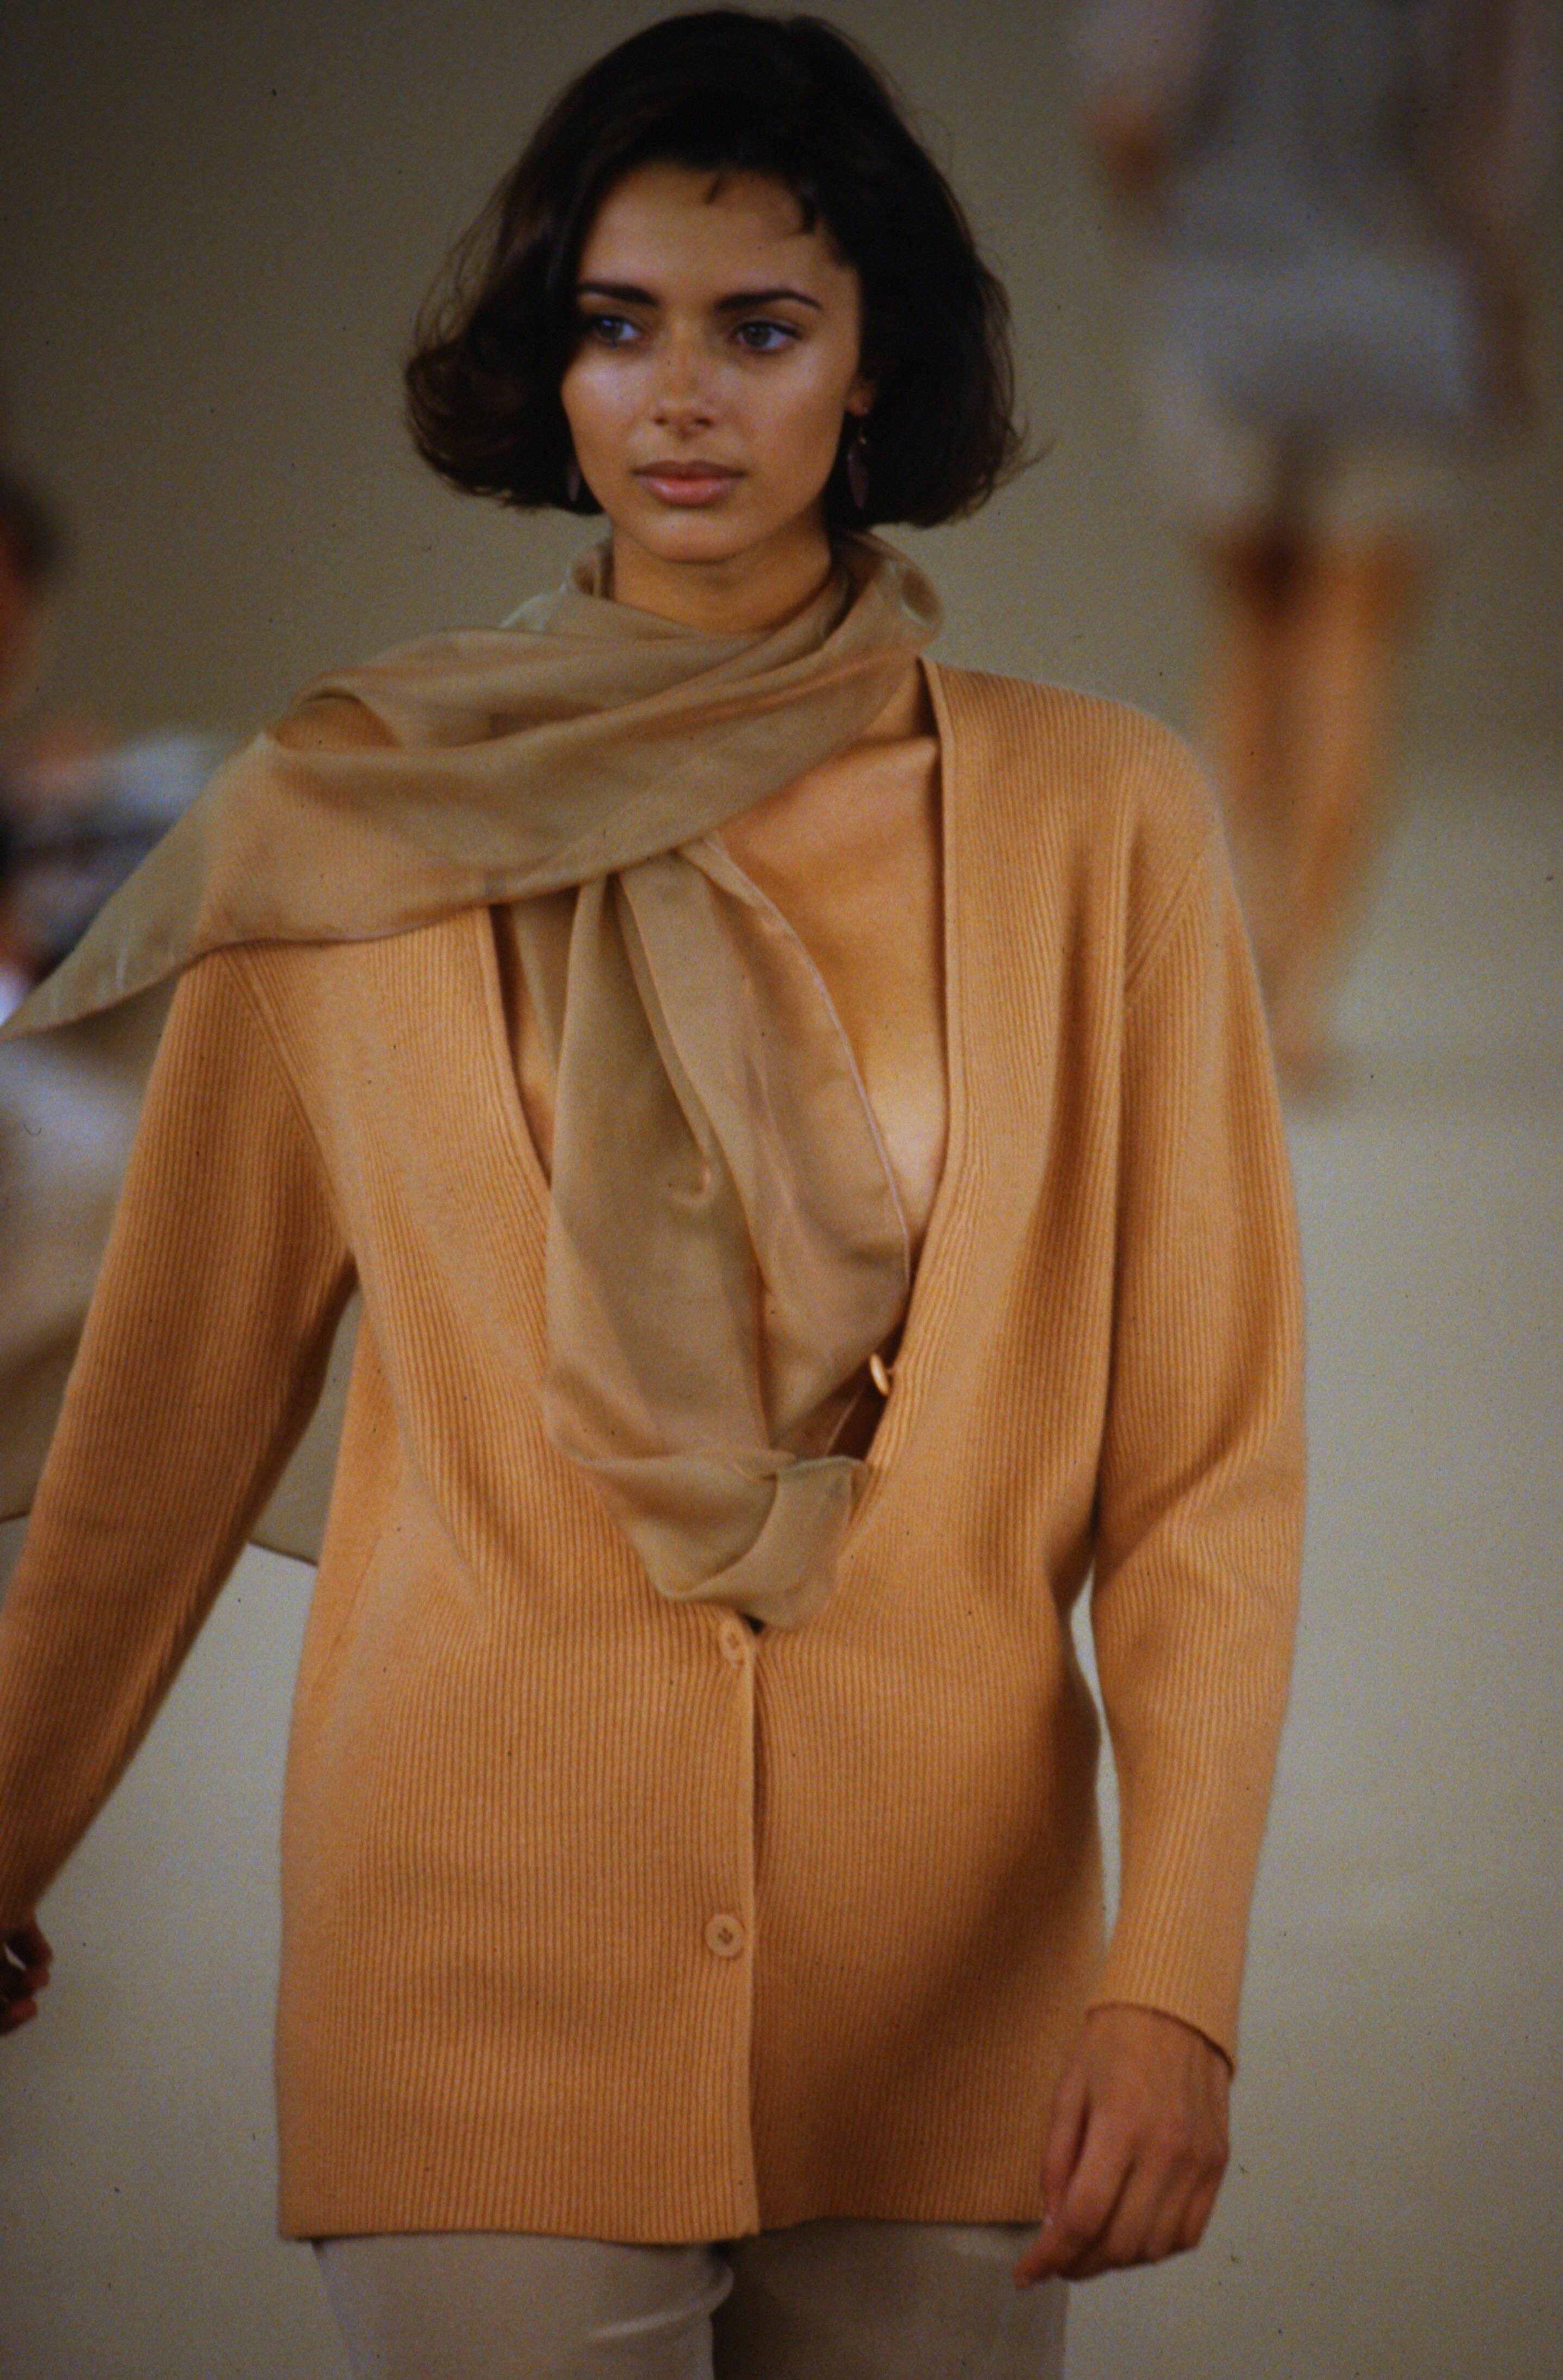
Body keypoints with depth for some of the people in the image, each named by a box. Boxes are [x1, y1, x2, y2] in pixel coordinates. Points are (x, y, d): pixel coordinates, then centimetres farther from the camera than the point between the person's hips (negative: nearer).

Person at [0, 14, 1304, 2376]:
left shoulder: (1094, 821, 2)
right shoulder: (355, 834, 2)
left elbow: (1211, 1464, 0)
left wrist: (1175, 1980, -10)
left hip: (944, 1986, 1)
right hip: (486, 1973, -1)